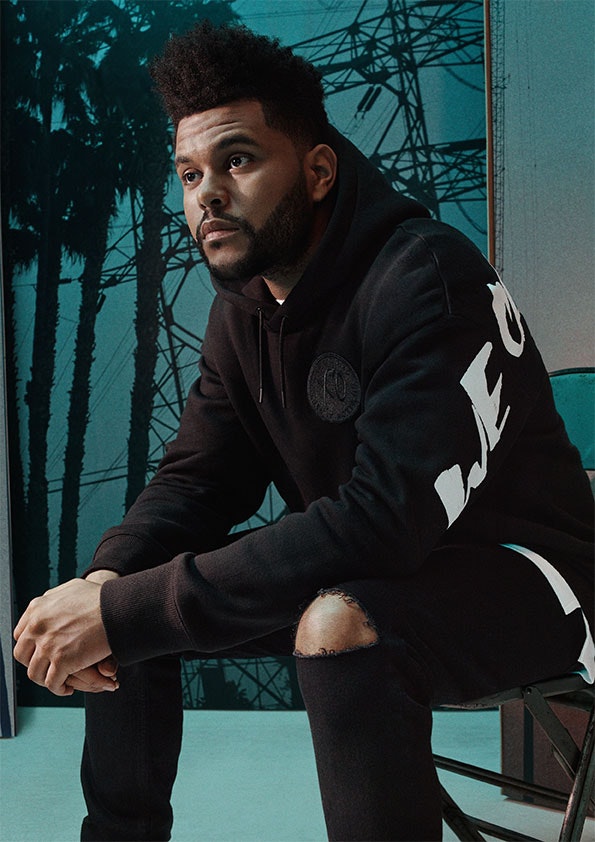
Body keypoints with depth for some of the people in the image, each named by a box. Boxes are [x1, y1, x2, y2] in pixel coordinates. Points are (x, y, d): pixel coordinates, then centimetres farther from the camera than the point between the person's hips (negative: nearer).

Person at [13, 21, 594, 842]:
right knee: (123, 596, -2)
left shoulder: (429, 280, -25)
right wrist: (103, 582, -20)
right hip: (353, 570, 8)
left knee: (341, 626, -38)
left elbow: (385, 520, -33)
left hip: (517, 570, -7)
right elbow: (196, 478, 3)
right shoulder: (242, 309, 1)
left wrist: (129, 611, -33)